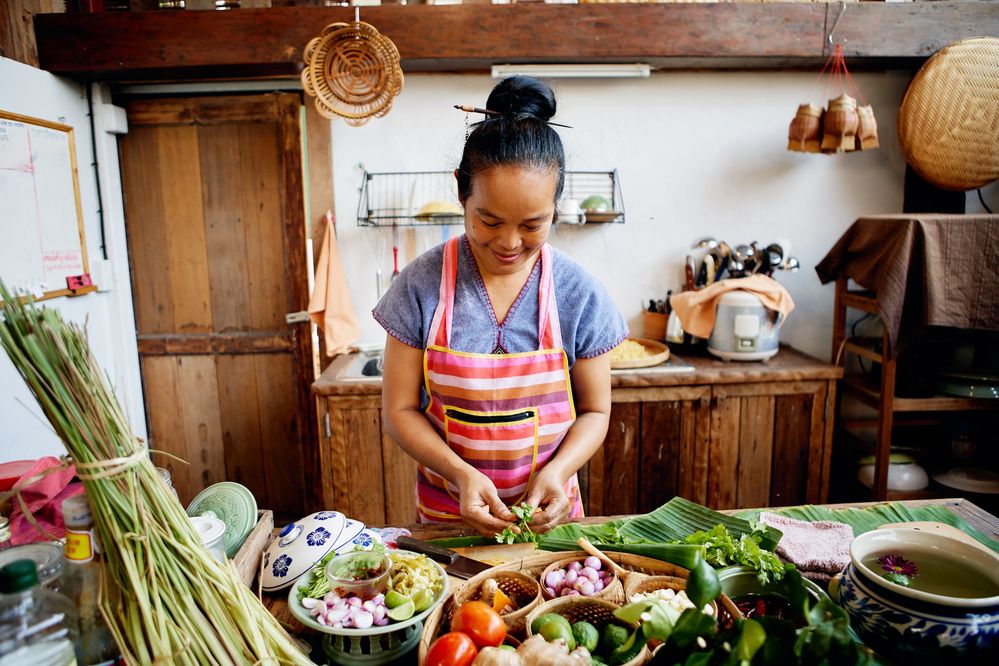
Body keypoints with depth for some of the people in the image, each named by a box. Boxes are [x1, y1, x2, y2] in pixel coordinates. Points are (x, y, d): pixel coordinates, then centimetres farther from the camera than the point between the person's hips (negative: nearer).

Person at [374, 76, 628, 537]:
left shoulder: (580, 294, -12)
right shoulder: (422, 285, -14)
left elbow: (594, 410, -3)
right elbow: (399, 409, -8)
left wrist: (558, 471, -20)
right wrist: (460, 474, -22)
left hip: (546, 513, 1)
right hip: (446, 513, 0)